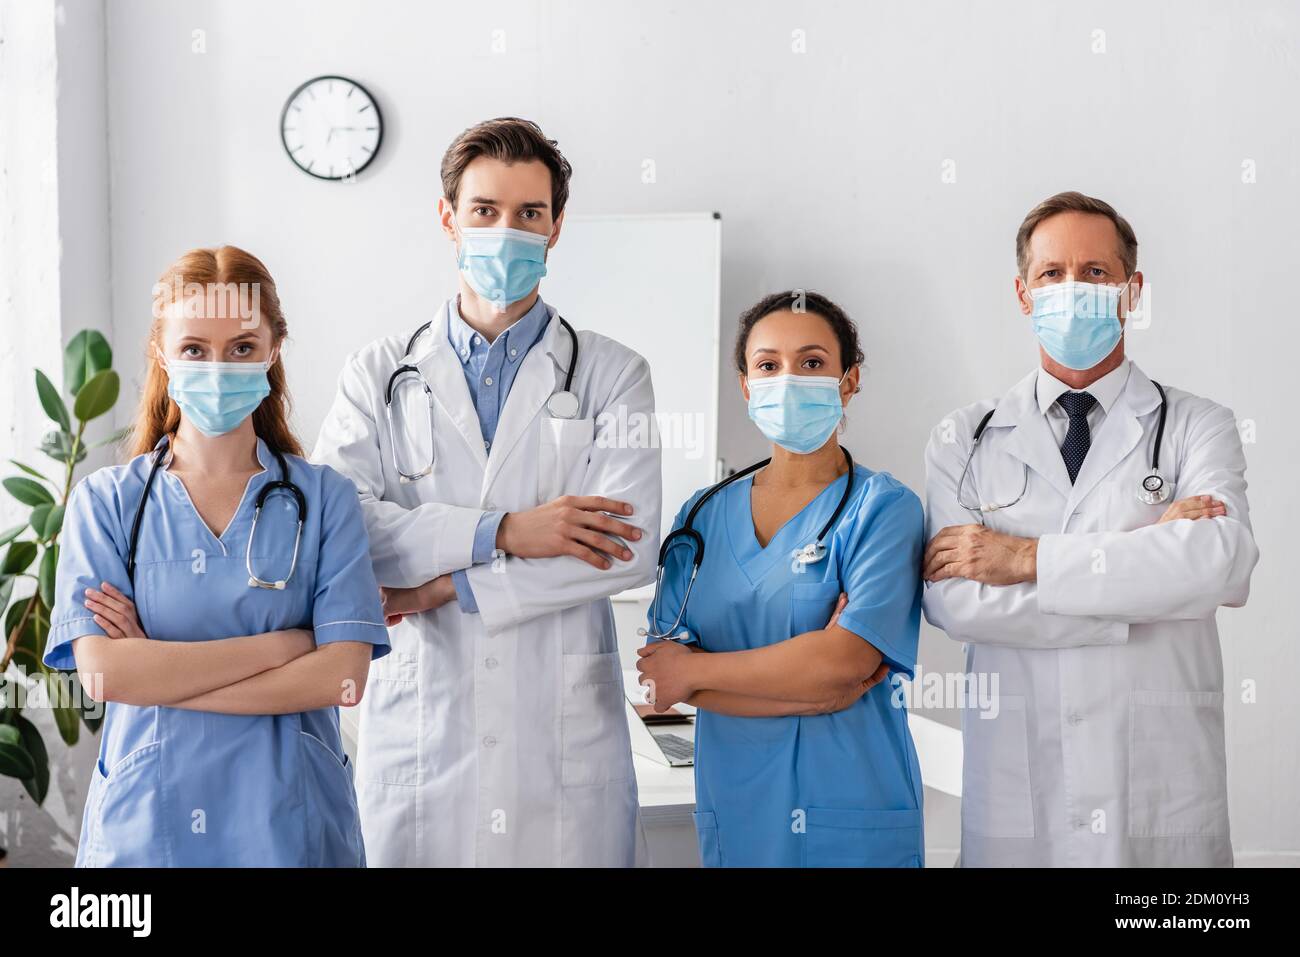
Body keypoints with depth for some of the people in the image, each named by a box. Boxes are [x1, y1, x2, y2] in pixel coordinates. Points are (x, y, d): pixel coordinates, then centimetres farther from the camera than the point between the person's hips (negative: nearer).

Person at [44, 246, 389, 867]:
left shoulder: (325, 499, -1)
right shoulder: (104, 502, 1)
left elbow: (343, 675, -11)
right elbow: (102, 673, -12)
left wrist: (160, 673, -14)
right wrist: (281, 643, -12)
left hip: (290, 822, 0)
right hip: (144, 820, 0)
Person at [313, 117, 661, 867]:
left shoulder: (614, 374, 5)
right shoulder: (380, 374, 8)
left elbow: (631, 548, -9)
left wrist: (442, 588, -10)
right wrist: (500, 531, -16)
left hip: (567, 730, 0)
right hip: (423, 724, 1)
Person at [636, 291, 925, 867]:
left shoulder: (882, 508, -6)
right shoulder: (704, 516, 5)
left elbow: (847, 658, -17)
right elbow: (660, 668, -5)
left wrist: (694, 671, -9)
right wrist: (812, 689, -15)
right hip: (733, 811, 3)